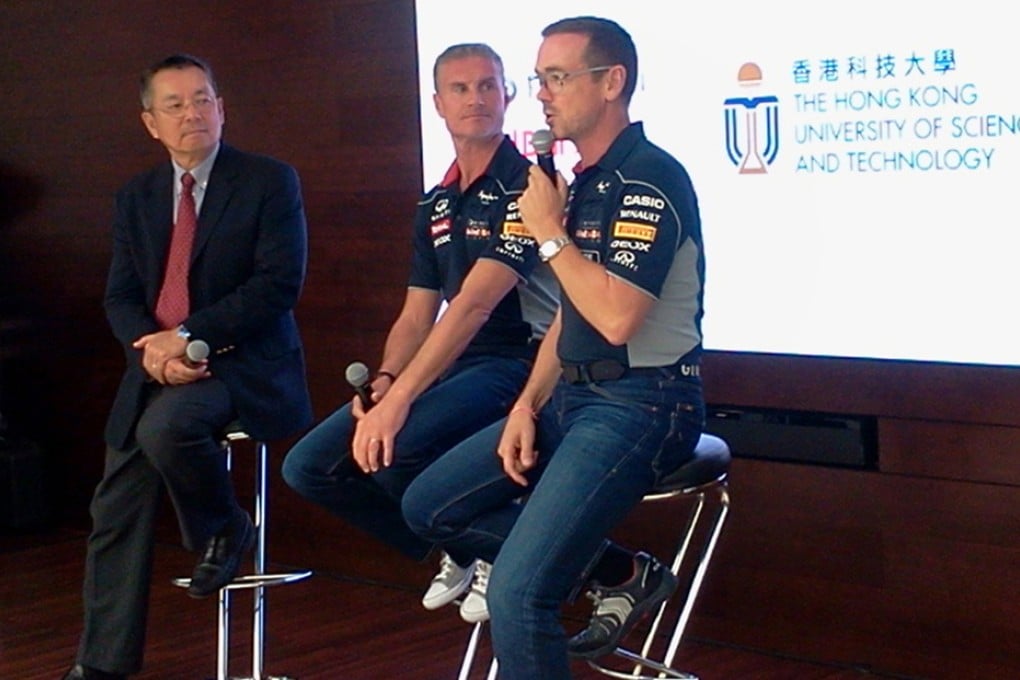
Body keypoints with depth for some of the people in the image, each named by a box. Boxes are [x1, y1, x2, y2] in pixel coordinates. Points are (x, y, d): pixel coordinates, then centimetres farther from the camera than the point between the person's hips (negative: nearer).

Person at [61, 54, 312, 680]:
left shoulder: (270, 181, -3)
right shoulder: (137, 198, 13)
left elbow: (279, 283, -13)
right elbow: (120, 297, 8)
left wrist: (187, 336, -20)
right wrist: (148, 346, -15)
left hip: (243, 364, -5)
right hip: (156, 368, 6)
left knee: (165, 426, -34)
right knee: (117, 513, 3)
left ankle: (224, 530, -5)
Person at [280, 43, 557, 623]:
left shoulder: (525, 185, -11)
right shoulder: (436, 206, 15)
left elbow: (474, 304, -22)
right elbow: (416, 318, 14)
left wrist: (399, 400, -28)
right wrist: (383, 383, -7)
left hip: (517, 363, -8)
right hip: (450, 366, 8)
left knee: (397, 451, -34)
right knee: (309, 466, -3)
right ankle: (456, 552, 14)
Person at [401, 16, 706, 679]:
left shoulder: (650, 179, -15)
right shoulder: (583, 182, 14)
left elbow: (615, 318, -26)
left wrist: (549, 232, -14)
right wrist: (528, 405, 5)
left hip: (640, 404, -10)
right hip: (572, 396, 10)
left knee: (517, 593, -21)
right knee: (430, 505, 9)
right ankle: (623, 573, 10)